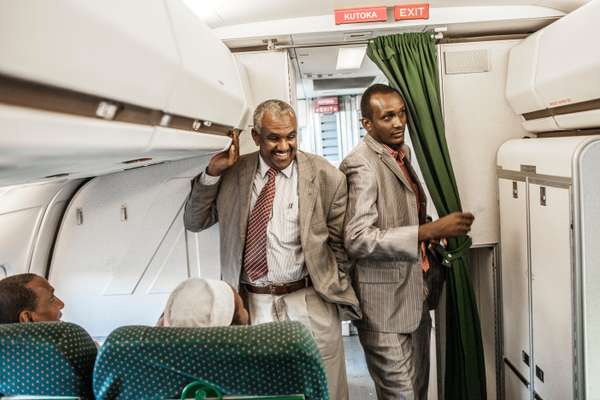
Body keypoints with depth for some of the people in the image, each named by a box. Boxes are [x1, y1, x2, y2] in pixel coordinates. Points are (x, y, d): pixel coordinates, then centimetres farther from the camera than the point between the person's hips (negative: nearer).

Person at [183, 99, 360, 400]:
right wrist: (212, 171, -4)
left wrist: (339, 299, 6)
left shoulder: (326, 177, -5)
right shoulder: (233, 173, 2)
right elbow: (194, 222, 8)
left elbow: (340, 245, 3)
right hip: (250, 306, 2)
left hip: (309, 306, -2)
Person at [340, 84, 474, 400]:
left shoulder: (402, 153, 12)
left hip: (416, 296, 9)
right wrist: (429, 231, -29)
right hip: (385, 304, -9)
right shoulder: (361, 164, -17)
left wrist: (439, 237, 5)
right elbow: (357, 240, -26)